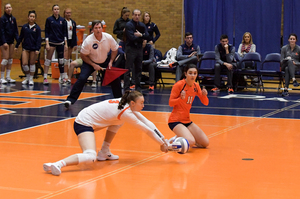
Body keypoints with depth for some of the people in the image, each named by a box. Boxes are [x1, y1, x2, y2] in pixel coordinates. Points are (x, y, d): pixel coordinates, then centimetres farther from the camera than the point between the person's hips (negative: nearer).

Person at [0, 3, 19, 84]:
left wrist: (18, 40, 1)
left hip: (11, 41, 7)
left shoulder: (13, 18, 9)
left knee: (10, 59, 8)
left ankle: (8, 77, 14)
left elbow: (16, 31, 12)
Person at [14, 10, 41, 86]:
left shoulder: (37, 28, -2)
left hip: (34, 48, -2)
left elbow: (39, 39, -4)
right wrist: (16, 46, 10)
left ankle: (31, 79, 17)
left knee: (32, 63, 5)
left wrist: (37, 49, -12)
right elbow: (21, 37, 10)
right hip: (25, 48, 2)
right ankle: (27, 77, 19)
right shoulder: (24, 27, 3)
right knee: (24, 64, -4)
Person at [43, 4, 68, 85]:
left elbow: (64, 32, 9)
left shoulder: (62, 20, 7)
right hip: (51, 42, -3)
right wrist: (47, 43, -9)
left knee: (61, 60, 7)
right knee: (48, 60, -5)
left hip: (60, 43, 3)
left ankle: (62, 78, 17)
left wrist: (66, 44, 4)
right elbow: (46, 32, -2)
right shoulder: (49, 19, -1)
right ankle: (45, 78, -5)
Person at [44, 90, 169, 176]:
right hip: (83, 123, -10)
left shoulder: (127, 104, 8)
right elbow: (147, 130, -10)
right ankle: (57, 165, -38)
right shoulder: (126, 113, -17)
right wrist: (162, 144, 1)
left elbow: (147, 123, 14)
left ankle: (104, 152, 24)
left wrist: (163, 139, 15)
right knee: (90, 157, -28)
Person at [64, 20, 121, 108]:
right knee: (82, 78, -22)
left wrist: (111, 62, -8)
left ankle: (119, 99, 17)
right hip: (90, 62, -4)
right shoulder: (88, 40, -25)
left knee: (115, 78, -4)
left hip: (104, 62, 4)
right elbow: (83, 55, -15)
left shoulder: (109, 38, -17)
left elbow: (115, 50, 1)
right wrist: (94, 65, -18)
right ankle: (70, 99, -18)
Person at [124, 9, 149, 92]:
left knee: (138, 69, 11)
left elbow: (147, 36, 0)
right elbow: (132, 37, -19)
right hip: (131, 48, -6)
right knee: (128, 69, -6)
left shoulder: (142, 25, 11)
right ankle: (126, 88, -5)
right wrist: (142, 37, -8)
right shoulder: (129, 25, -8)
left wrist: (140, 35, -18)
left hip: (139, 48, 6)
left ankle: (138, 87, 18)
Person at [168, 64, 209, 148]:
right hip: (175, 121, -7)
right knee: (190, 142, -29)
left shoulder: (196, 86, 6)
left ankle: (180, 138, 15)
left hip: (187, 121, 7)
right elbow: (170, 103, -12)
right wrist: (181, 98, -31)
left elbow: (205, 103, 8)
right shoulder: (179, 85, -13)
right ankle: (174, 141, -1)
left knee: (205, 143, 1)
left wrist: (204, 95, -15)